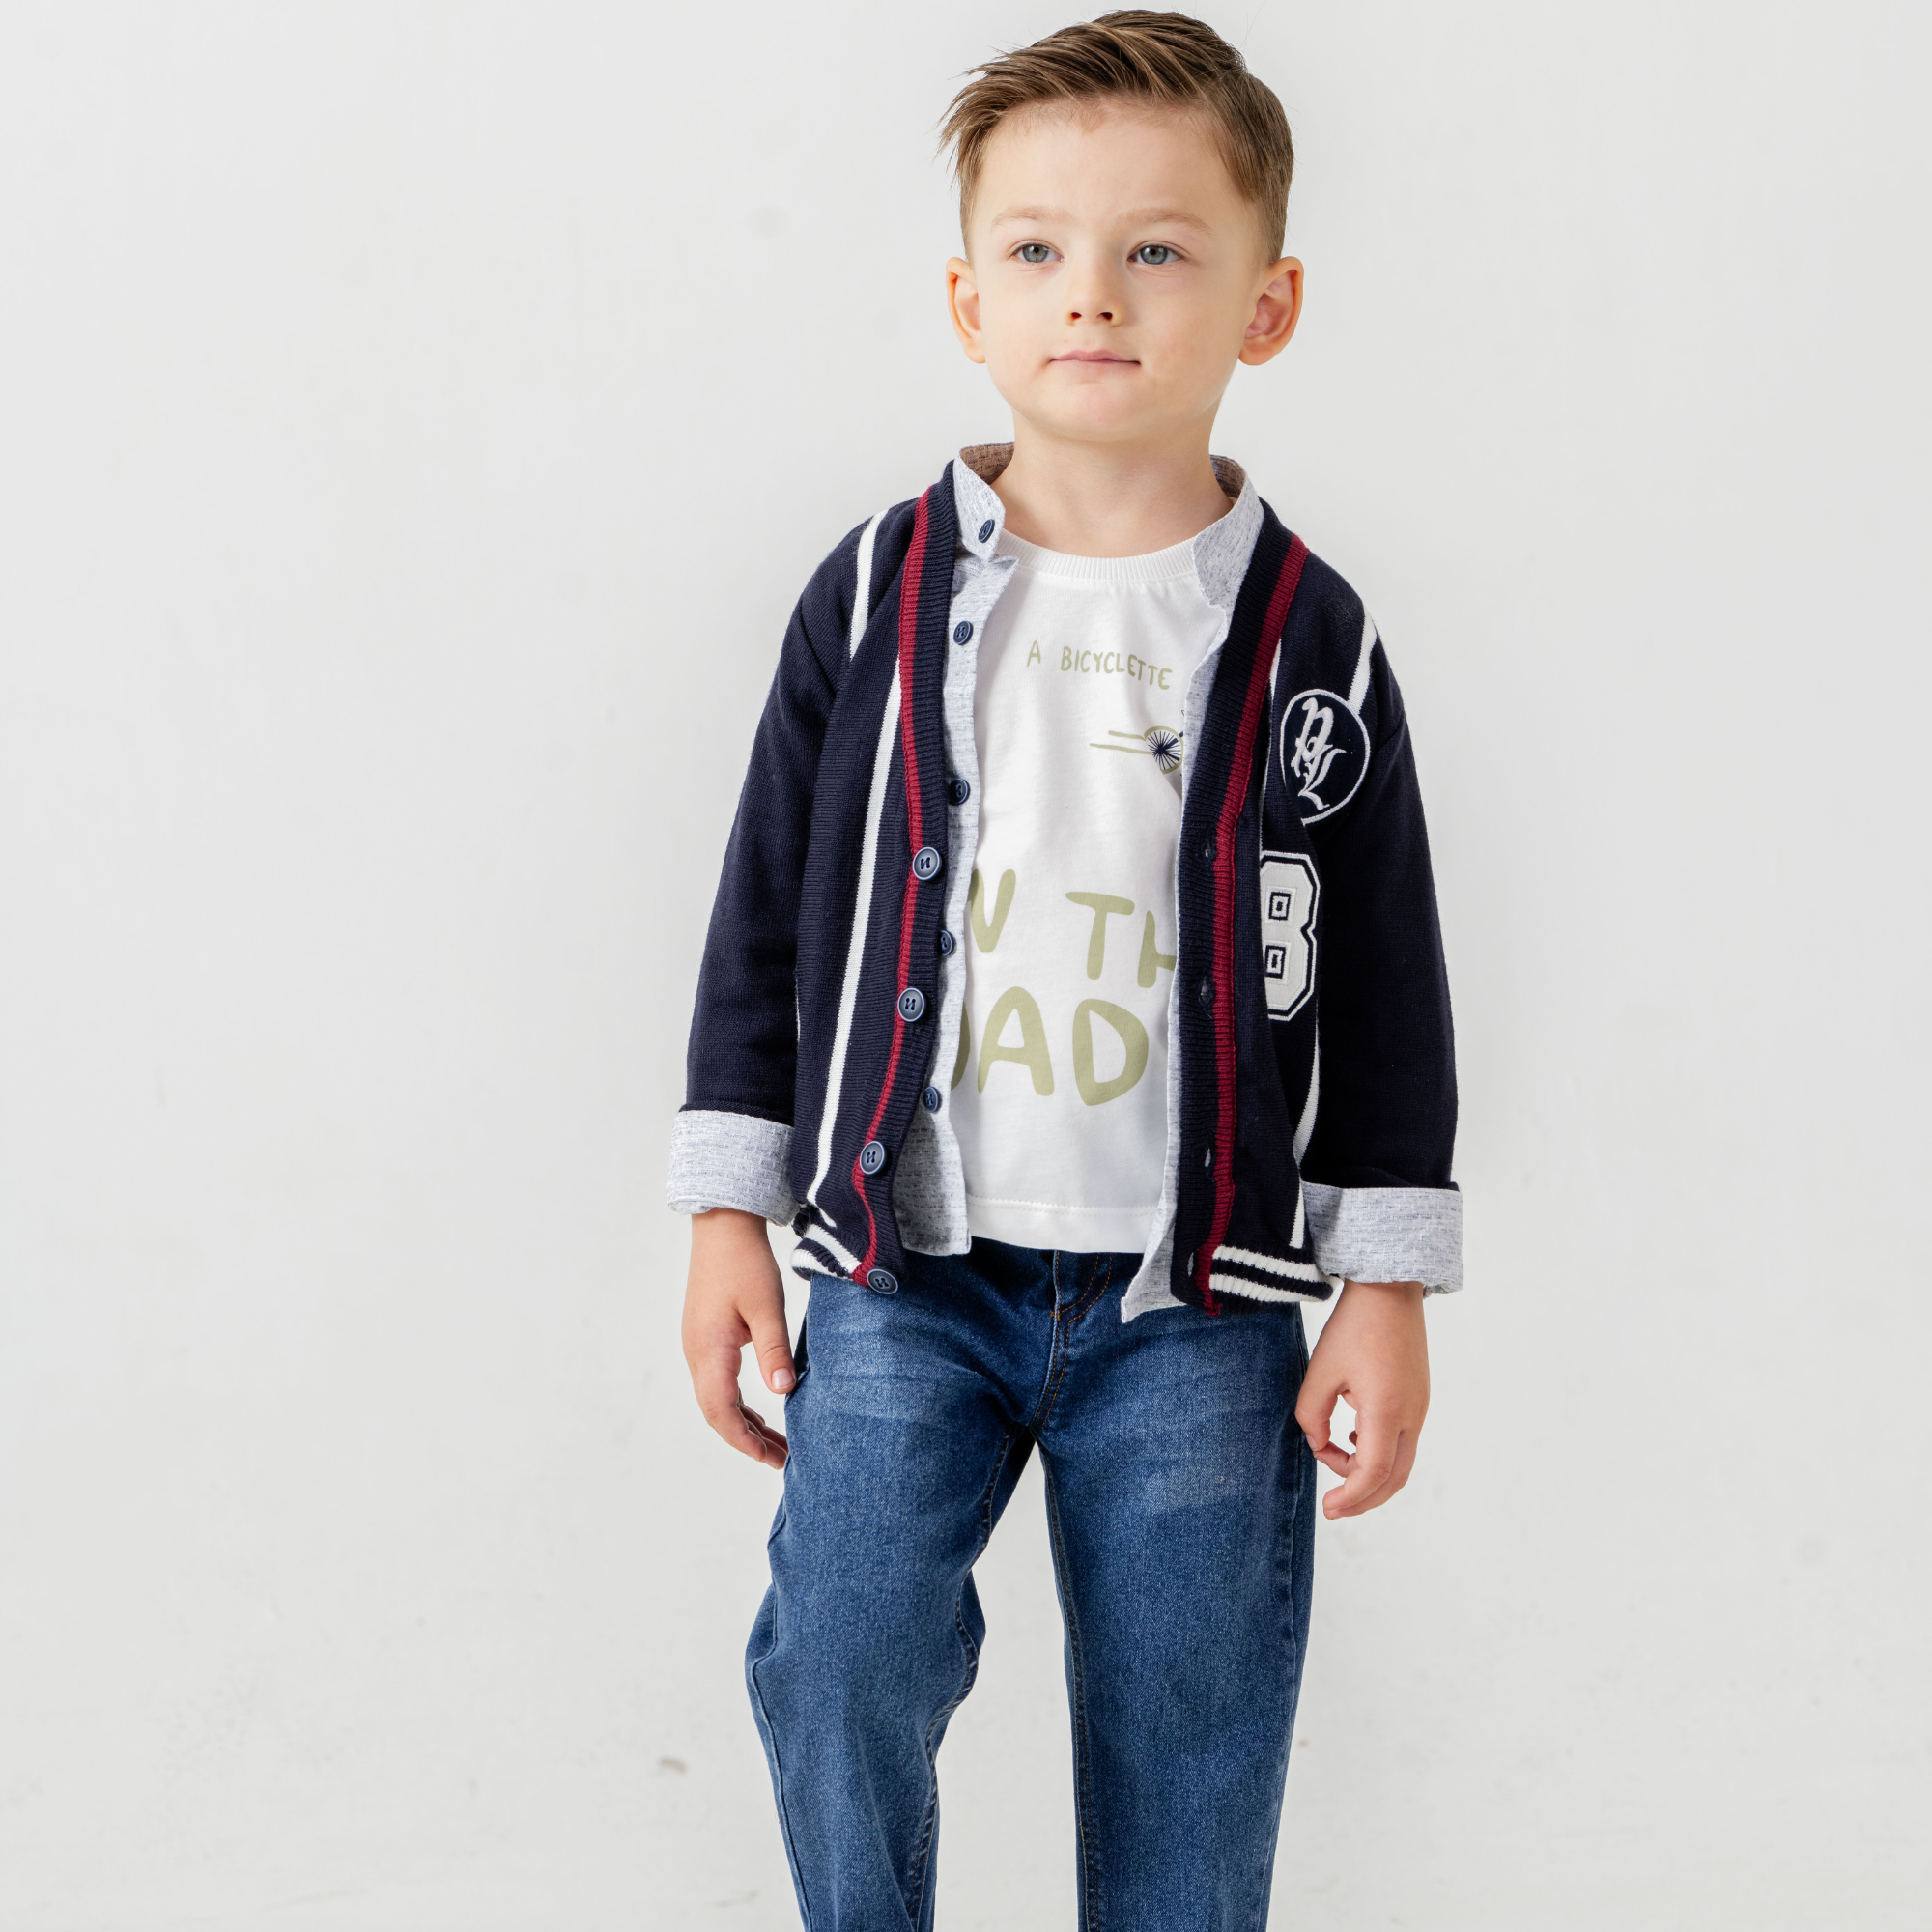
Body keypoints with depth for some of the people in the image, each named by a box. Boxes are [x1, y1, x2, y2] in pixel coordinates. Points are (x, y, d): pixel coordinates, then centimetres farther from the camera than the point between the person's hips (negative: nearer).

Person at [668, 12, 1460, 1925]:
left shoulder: (1310, 638, -2)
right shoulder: (876, 594, 0)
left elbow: (1386, 982, 3)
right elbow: (768, 910, 6)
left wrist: (1386, 1292, 1)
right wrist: (728, 1215, 4)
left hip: (1195, 1307, 0)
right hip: (904, 1272, 1)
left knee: (1188, 1737, 8)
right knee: (843, 1666, -1)